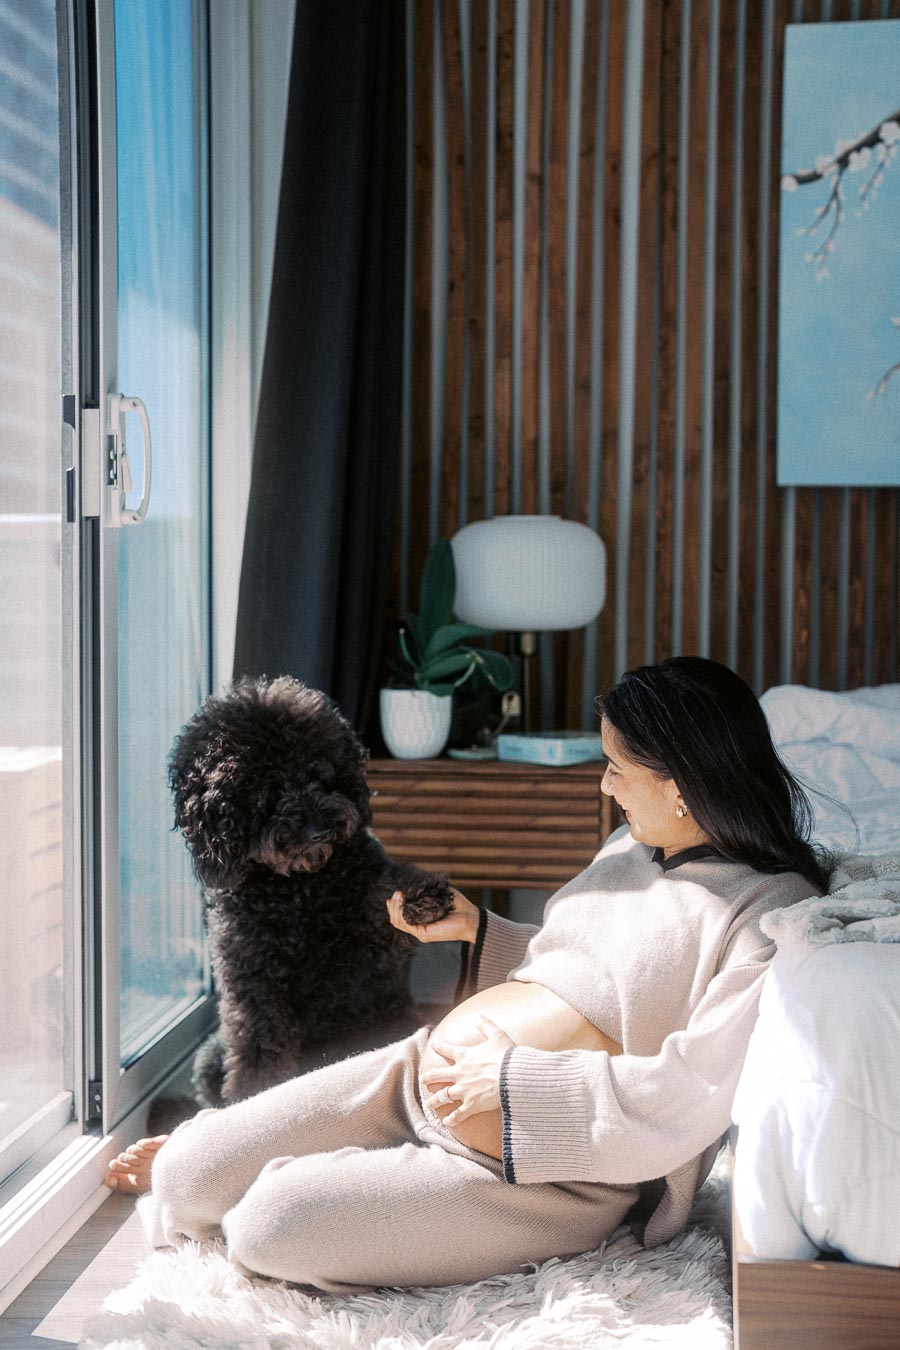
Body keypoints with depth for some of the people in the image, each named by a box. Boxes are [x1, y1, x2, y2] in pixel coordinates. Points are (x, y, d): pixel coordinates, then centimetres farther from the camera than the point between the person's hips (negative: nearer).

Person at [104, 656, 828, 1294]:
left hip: (542, 1174, -7)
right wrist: (475, 927, 14)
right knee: (188, 1174, -2)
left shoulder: (772, 912, -16)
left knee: (268, 1226, -19)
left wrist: (516, 1081, -20)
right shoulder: (632, 846, 12)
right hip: (421, 1074, 8)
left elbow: (693, 1092, -24)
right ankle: (197, 1155, 32)